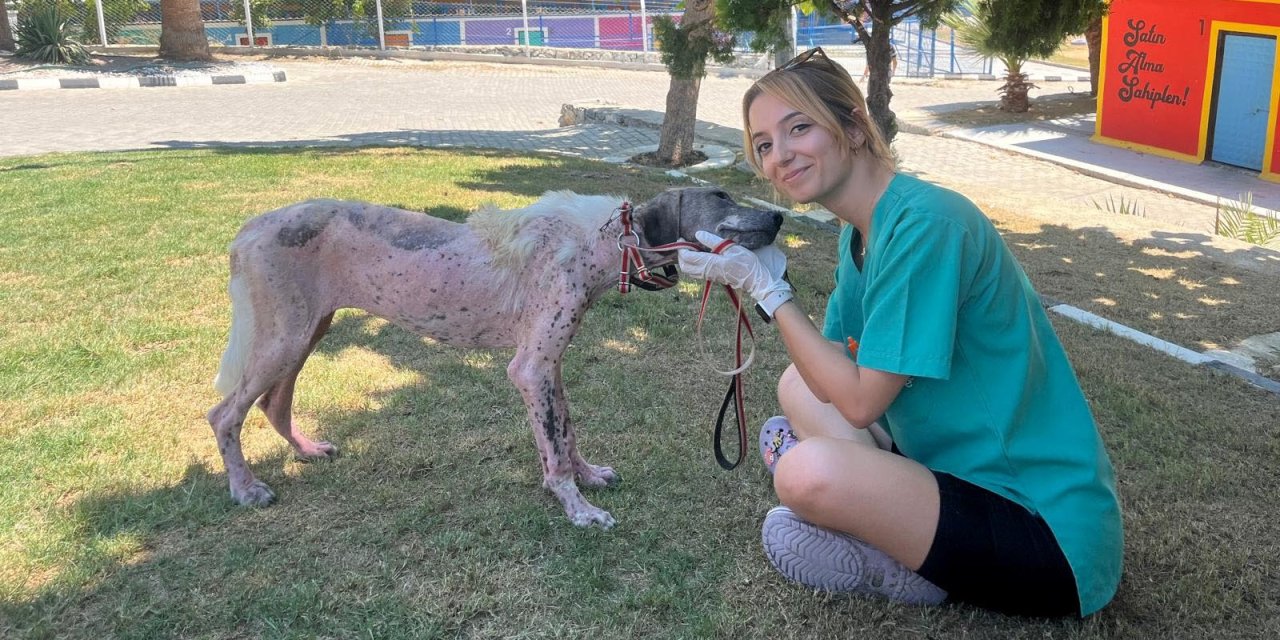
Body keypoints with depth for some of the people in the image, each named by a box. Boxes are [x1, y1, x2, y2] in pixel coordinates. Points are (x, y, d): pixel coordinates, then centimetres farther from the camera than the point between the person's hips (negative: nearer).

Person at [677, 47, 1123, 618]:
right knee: (798, 385, 14)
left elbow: (861, 403, -20)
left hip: (1046, 528, -10)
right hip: (961, 464, 10)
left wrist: (768, 288, -14)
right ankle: (900, 532, -1)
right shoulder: (860, 229, 7)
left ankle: (917, 572, -2)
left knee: (807, 474, -30)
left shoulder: (923, 223, -23)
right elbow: (838, 377, 8)